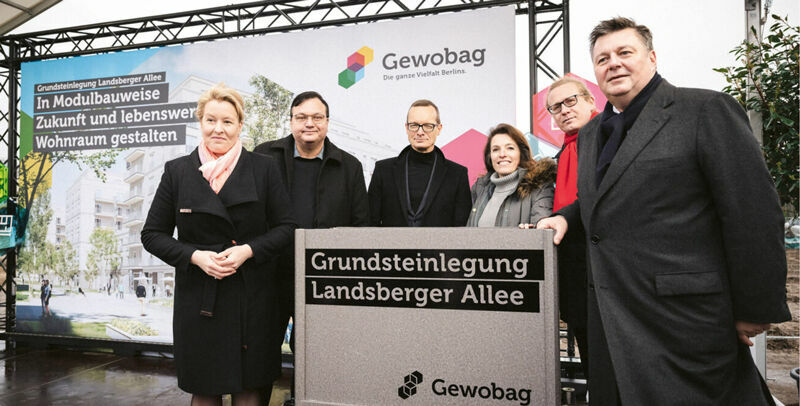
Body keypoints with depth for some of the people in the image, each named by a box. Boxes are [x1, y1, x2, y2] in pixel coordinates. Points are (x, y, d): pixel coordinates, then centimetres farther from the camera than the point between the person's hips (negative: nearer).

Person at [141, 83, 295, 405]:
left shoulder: (263, 168, 2)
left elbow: (285, 227, 2)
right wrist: (195, 256, -11)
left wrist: (247, 250, -15)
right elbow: (153, 235, 6)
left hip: (252, 297, 0)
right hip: (198, 297, 1)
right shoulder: (177, 171, 4)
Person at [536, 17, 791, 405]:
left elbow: (754, 215, -11)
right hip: (611, 318, 7)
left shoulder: (707, 110, -8)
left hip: (682, 320, -6)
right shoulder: (590, 133, 14)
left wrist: (755, 311, -11)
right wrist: (566, 215, 7)